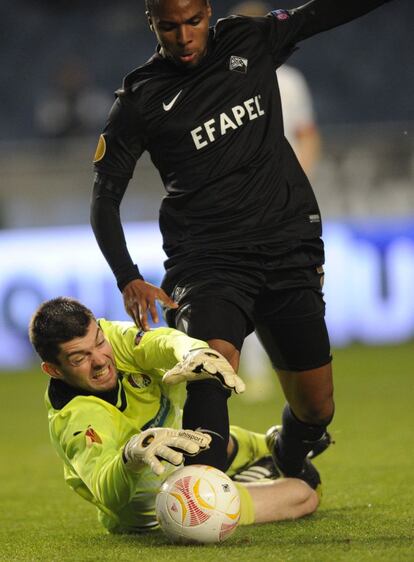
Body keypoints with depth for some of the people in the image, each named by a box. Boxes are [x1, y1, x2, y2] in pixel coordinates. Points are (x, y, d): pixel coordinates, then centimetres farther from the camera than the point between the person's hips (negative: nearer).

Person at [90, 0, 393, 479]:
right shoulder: (140, 99, 0)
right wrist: (128, 280, -11)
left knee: (315, 409, 4)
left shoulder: (249, 44, 6)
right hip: (206, 259, -3)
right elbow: (105, 196, 2)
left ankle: (288, 467, 37)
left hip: (288, 248, 3)